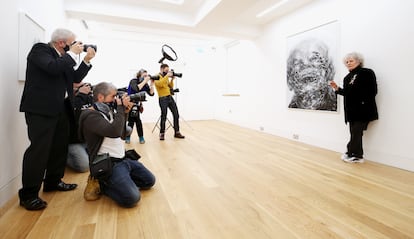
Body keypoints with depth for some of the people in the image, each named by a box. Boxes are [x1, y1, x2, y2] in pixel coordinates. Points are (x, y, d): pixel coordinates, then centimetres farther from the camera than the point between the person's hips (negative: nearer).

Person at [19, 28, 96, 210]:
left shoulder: (64, 57, 15)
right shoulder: (40, 49, -6)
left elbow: (76, 78, 14)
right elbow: (53, 68, -25)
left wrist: (86, 60, 6)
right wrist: (72, 54, -13)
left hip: (59, 109, 8)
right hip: (40, 109, -8)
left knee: (60, 146, 12)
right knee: (39, 149, -8)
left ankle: (52, 182, 27)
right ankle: (28, 195, 3)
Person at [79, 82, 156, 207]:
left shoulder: (108, 112, 12)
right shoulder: (91, 116, -15)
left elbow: (122, 135, 12)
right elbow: (114, 132, -31)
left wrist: (124, 113, 1)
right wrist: (121, 108, -19)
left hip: (124, 158, 9)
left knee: (149, 181, 12)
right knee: (132, 198, -22)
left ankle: (118, 182, 17)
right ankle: (103, 185, 3)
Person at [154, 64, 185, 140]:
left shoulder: (166, 77, 17)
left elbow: (171, 87, 20)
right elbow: (160, 84, -25)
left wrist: (172, 79, 6)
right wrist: (167, 76, -20)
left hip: (170, 97, 7)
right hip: (162, 99, -7)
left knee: (176, 115, 3)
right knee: (164, 117, -5)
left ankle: (177, 132, 11)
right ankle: (162, 133, 10)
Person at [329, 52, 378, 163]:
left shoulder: (367, 73, -5)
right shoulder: (347, 77, 16)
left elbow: (372, 91, -11)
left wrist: (363, 103, -17)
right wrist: (337, 88, 0)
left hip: (363, 109, -7)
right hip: (351, 110, 7)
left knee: (356, 132, -2)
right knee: (355, 133, 12)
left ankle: (351, 153, 9)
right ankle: (357, 155, 21)